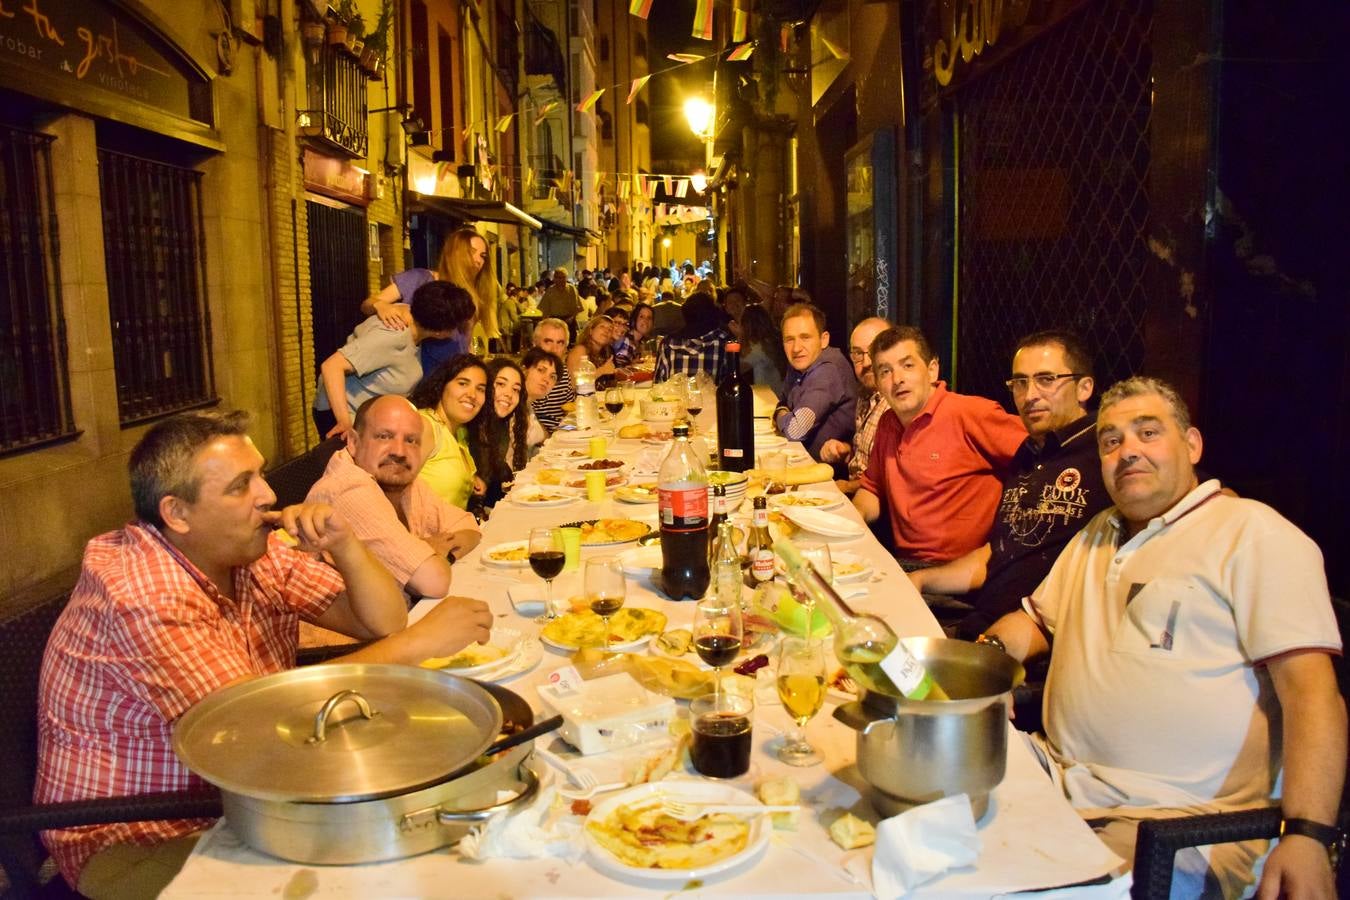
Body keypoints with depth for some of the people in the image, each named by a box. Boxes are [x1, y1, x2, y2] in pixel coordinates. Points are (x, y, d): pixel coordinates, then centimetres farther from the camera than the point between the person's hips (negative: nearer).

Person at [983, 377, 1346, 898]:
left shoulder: (1253, 532, -2)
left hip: (1181, 821, -6)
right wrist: (989, 651, 6)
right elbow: (1035, 620, 29)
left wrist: (1307, 836, -22)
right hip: (1060, 778, 7)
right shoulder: (1098, 532, 21)